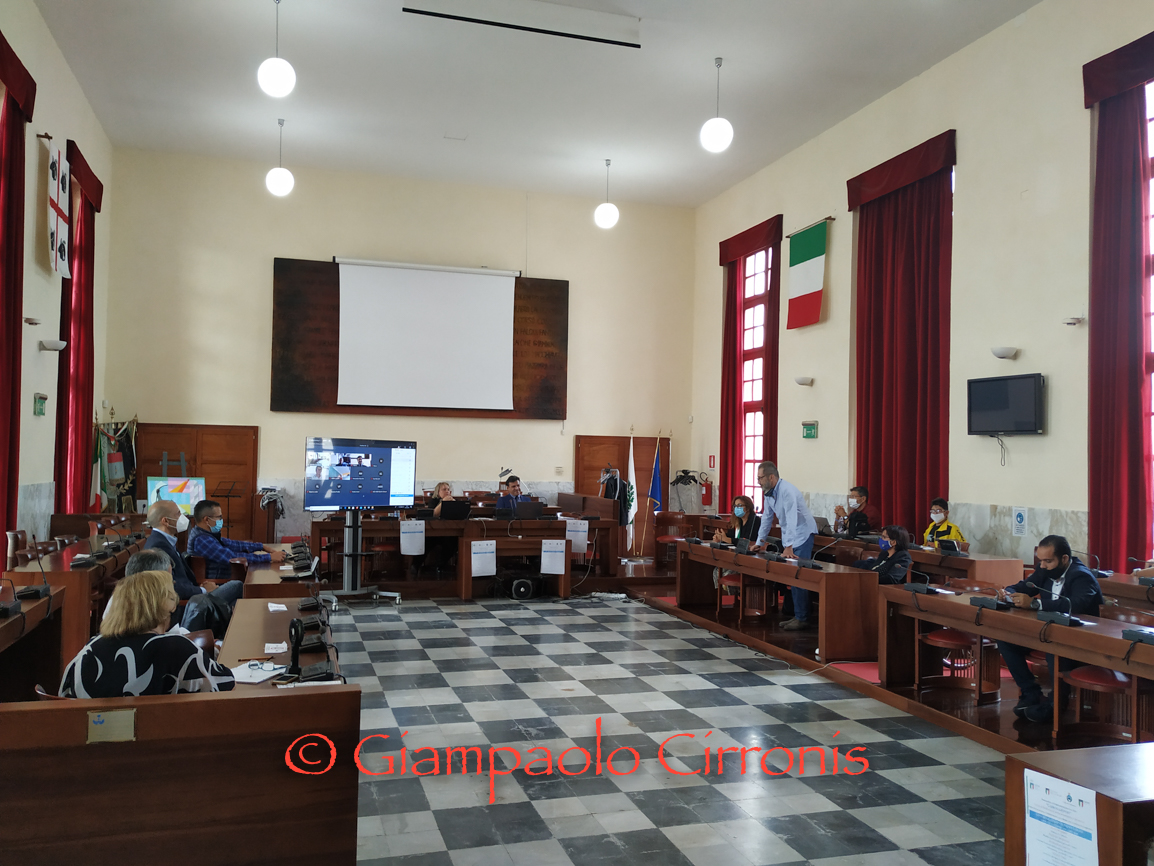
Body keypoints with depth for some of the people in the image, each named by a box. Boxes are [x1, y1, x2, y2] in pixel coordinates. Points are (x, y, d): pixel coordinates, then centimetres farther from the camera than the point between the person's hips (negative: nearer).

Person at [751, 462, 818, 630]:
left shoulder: (787, 491, -24)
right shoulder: (769, 493, 3)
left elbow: (792, 519, -32)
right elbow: (766, 518, 12)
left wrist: (789, 547, -37)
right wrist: (759, 543, 10)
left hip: (802, 534, -9)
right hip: (789, 536, 9)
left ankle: (802, 618, -5)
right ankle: (797, 615, 15)